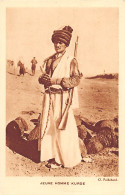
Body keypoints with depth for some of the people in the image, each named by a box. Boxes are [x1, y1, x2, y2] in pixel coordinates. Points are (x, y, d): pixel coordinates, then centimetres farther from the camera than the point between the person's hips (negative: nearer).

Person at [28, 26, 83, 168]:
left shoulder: (71, 61, -2)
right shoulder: (49, 60, 15)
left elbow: (76, 80, -11)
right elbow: (43, 77, 18)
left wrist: (56, 81, -15)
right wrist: (44, 78, -6)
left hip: (63, 98, -5)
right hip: (49, 98, 5)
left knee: (62, 129, 0)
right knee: (48, 126, 6)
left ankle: (64, 158, 14)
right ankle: (52, 155, 20)